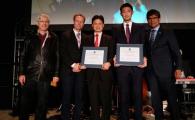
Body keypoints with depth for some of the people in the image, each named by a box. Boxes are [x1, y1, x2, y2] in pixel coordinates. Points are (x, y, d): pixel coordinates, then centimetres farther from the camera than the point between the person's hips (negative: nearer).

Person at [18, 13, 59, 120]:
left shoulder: (54, 38, 7)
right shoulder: (30, 37, 8)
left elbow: (57, 58, 5)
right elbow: (23, 56, 6)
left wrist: (56, 74, 0)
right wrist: (21, 73, -1)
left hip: (45, 77, 0)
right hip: (30, 75, 0)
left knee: (42, 105, 7)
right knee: (25, 103, 5)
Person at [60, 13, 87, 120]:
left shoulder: (85, 37, 16)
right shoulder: (65, 35, 6)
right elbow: (63, 53, -3)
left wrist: (80, 65, -4)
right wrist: (73, 65, -10)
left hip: (80, 70, 3)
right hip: (68, 70, -3)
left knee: (79, 96, 2)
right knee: (67, 96, -2)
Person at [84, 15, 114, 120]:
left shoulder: (109, 39, 8)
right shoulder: (88, 39, 14)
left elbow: (112, 55, 1)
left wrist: (109, 63, -17)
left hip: (104, 71, -1)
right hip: (91, 72, 2)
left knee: (106, 98, 5)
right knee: (93, 99, 6)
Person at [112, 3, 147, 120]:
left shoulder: (140, 27, 12)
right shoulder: (116, 29, 13)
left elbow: (144, 44, 7)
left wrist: (144, 58, -7)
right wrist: (114, 58, -6)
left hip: (137, 64, 0)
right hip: (122, 65, 0)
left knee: (138, 93, 4)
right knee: (123, 94, 5)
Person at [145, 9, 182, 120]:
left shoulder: (168, 33, 4)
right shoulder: (146, 34, 14)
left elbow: (176, 52, 0)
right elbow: (146, 52, 12)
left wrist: (178, 68, -9)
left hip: (165, 70, -3)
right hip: (151, 70, 3)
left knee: (171, 97, 3)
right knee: (155, 98, 7)